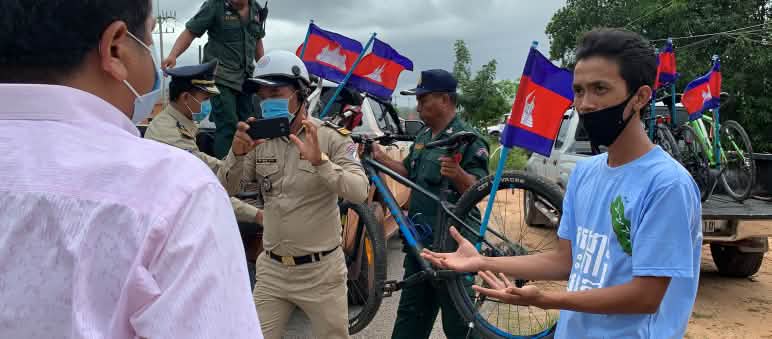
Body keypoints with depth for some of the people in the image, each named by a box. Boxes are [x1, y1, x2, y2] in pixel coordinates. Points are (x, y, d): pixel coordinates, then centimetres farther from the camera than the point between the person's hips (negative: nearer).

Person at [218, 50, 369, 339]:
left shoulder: (332, 137, -9)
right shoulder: (260, 140, 2)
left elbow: (359, 193, -21)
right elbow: (224, 191, -3)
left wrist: (319, 161, -34)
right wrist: (237, 153, -20)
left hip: (320, 271, -3)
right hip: (272, 270, 3)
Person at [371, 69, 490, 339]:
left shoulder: (468, 140, -13)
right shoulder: (423, 137, 13)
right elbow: (409, 172, 23)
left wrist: (458, 174, -38)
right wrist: (380, 158, 10)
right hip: (419, 241, 9)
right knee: (410, 313, 18)